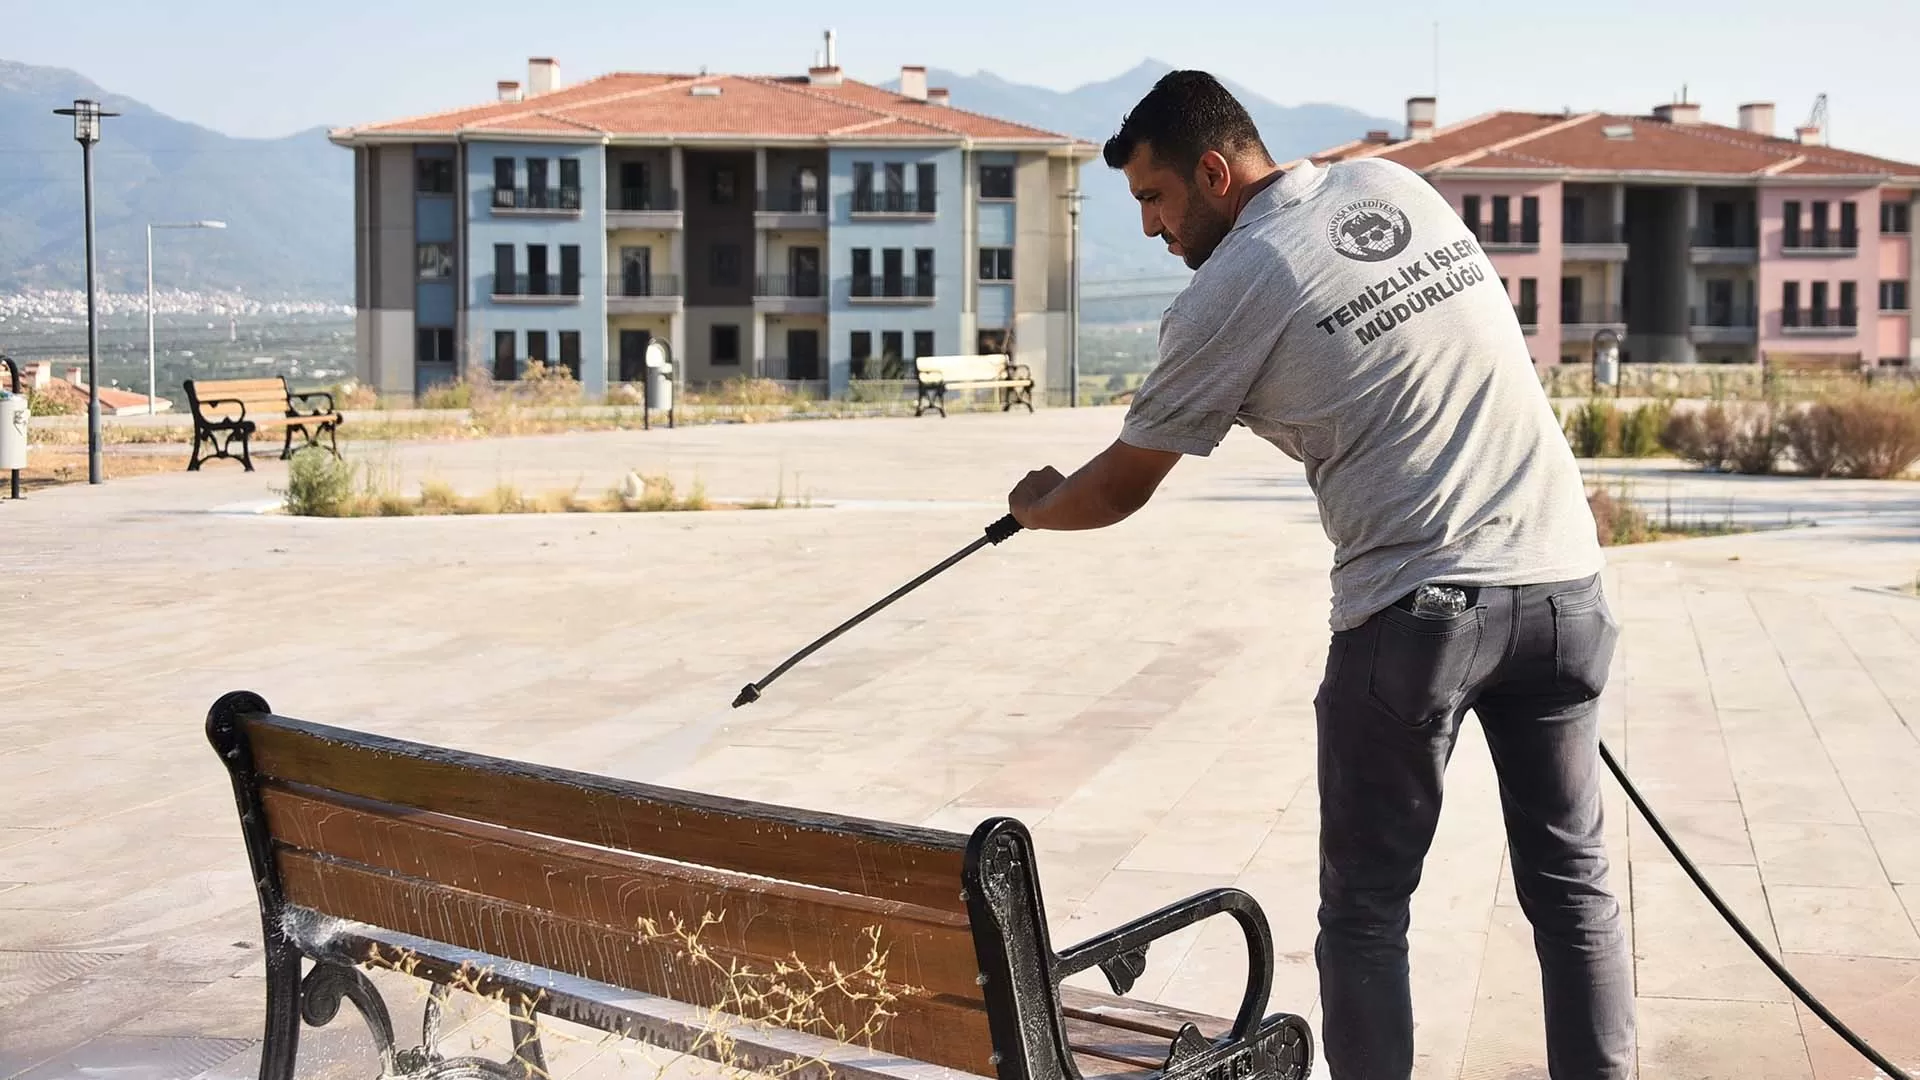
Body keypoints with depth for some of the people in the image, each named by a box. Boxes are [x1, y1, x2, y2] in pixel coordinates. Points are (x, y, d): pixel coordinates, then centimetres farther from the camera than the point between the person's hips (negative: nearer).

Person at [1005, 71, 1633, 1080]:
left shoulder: (1226, 295, -4)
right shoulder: (1394, 183, 12)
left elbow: (1121, 488, 6)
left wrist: (1036, 506, 25)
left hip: (1416, 606, -6)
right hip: (1563, 580, 6)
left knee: (1364, 908, 8)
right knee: (1572, 880, 14)